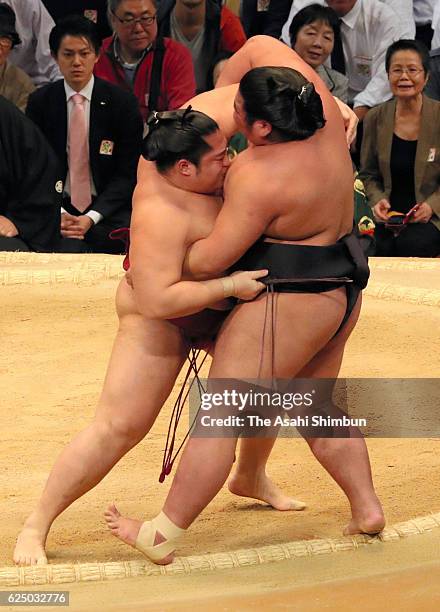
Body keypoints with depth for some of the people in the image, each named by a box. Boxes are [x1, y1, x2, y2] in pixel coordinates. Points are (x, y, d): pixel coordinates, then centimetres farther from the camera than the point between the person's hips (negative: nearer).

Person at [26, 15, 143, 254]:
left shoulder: (123, 102, -1)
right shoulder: (39, 102, 4)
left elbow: (128, 172, -2)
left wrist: (92, 217, -15)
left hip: (108, 210, 1)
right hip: (57, 206, 0)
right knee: (69, 247, -33)